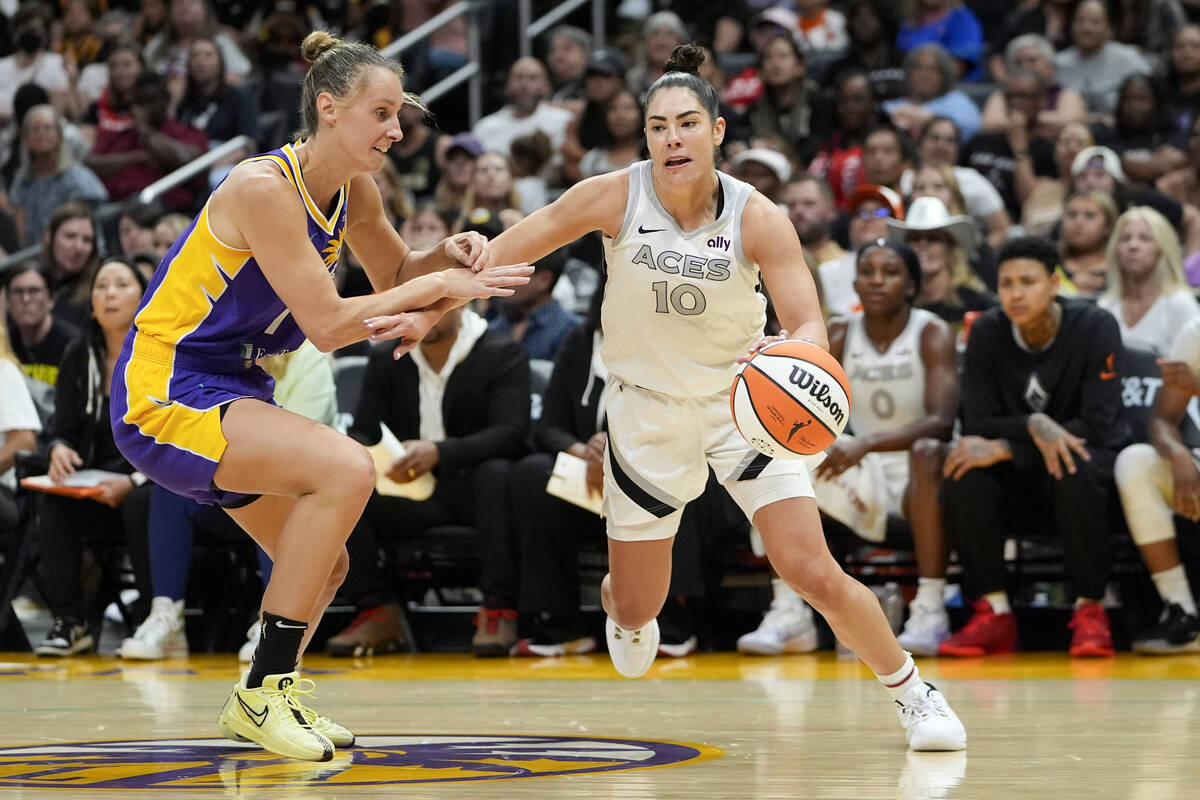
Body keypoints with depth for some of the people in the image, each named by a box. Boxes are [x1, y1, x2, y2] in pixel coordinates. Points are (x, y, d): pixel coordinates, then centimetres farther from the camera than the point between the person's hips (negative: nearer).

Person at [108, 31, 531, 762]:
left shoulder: (352, 191, 2)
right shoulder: (263, 187, -23)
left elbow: (395, 275, 20)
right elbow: (326, 325, -24)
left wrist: (445, 258, -2)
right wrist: (441, 287, -19)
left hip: (232, 393, 10)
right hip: (164, 394, -10)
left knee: (323, 566, 15)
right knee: (347, 468, -26)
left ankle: (260, 701, 38)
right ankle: (264, 692, -18)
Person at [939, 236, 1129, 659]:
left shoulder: (1095, 328, -16)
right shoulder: (987, 333, -7)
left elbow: (1099, 425, -23)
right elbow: (977, 425, -11)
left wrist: (1003, 449, -28)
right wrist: (1033, 426, -33)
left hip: (1087, 455, -3)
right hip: (1018, 480, 3)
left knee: (1073, 469, -37)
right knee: (964, 474, -28)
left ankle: (1089, 610, -24)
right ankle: (994, 614, -21)